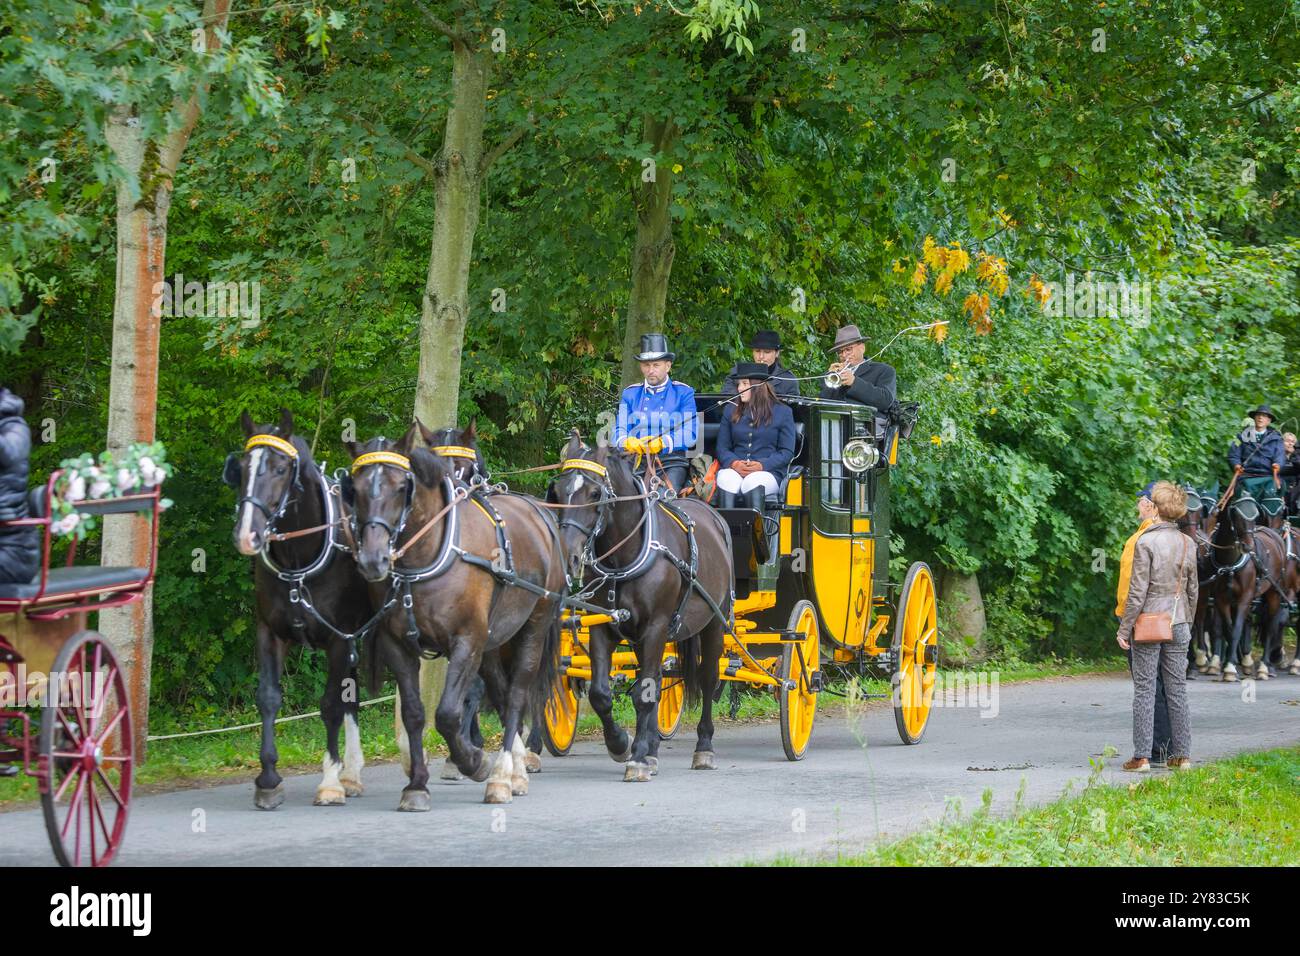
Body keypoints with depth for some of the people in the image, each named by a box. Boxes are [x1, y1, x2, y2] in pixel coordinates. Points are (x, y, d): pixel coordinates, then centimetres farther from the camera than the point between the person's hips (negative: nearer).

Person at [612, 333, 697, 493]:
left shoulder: (683, 393, 9)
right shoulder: (630, 394, 18)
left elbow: (690, 434, -2)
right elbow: (619, 431, 9)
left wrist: (662, 443, -20)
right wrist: (627, 442, -17)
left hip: (671, 463, -2)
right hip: (637, 463, 2)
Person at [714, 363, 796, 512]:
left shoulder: (782, 412, 10)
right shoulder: (731, 412, 19)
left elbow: (787, 452, 4)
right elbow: (722, 447, 14)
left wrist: (761, 465, -13)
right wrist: (734, 463, -10)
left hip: (768, 472, -2)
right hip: (734, 470, 2)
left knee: (753, 482, -36)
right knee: (726, 480, -32)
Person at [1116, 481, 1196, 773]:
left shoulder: (1146, 543, -12)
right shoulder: (1188, 544, 5)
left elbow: (1137, 592, -13)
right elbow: (1192, 591, 11)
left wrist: (1124, 629, -7)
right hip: (1178, 624, 5)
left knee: (1144, 689, -1)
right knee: (1177, 689, 9)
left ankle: (1142, 756, -2)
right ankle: (1182, 755, 11)